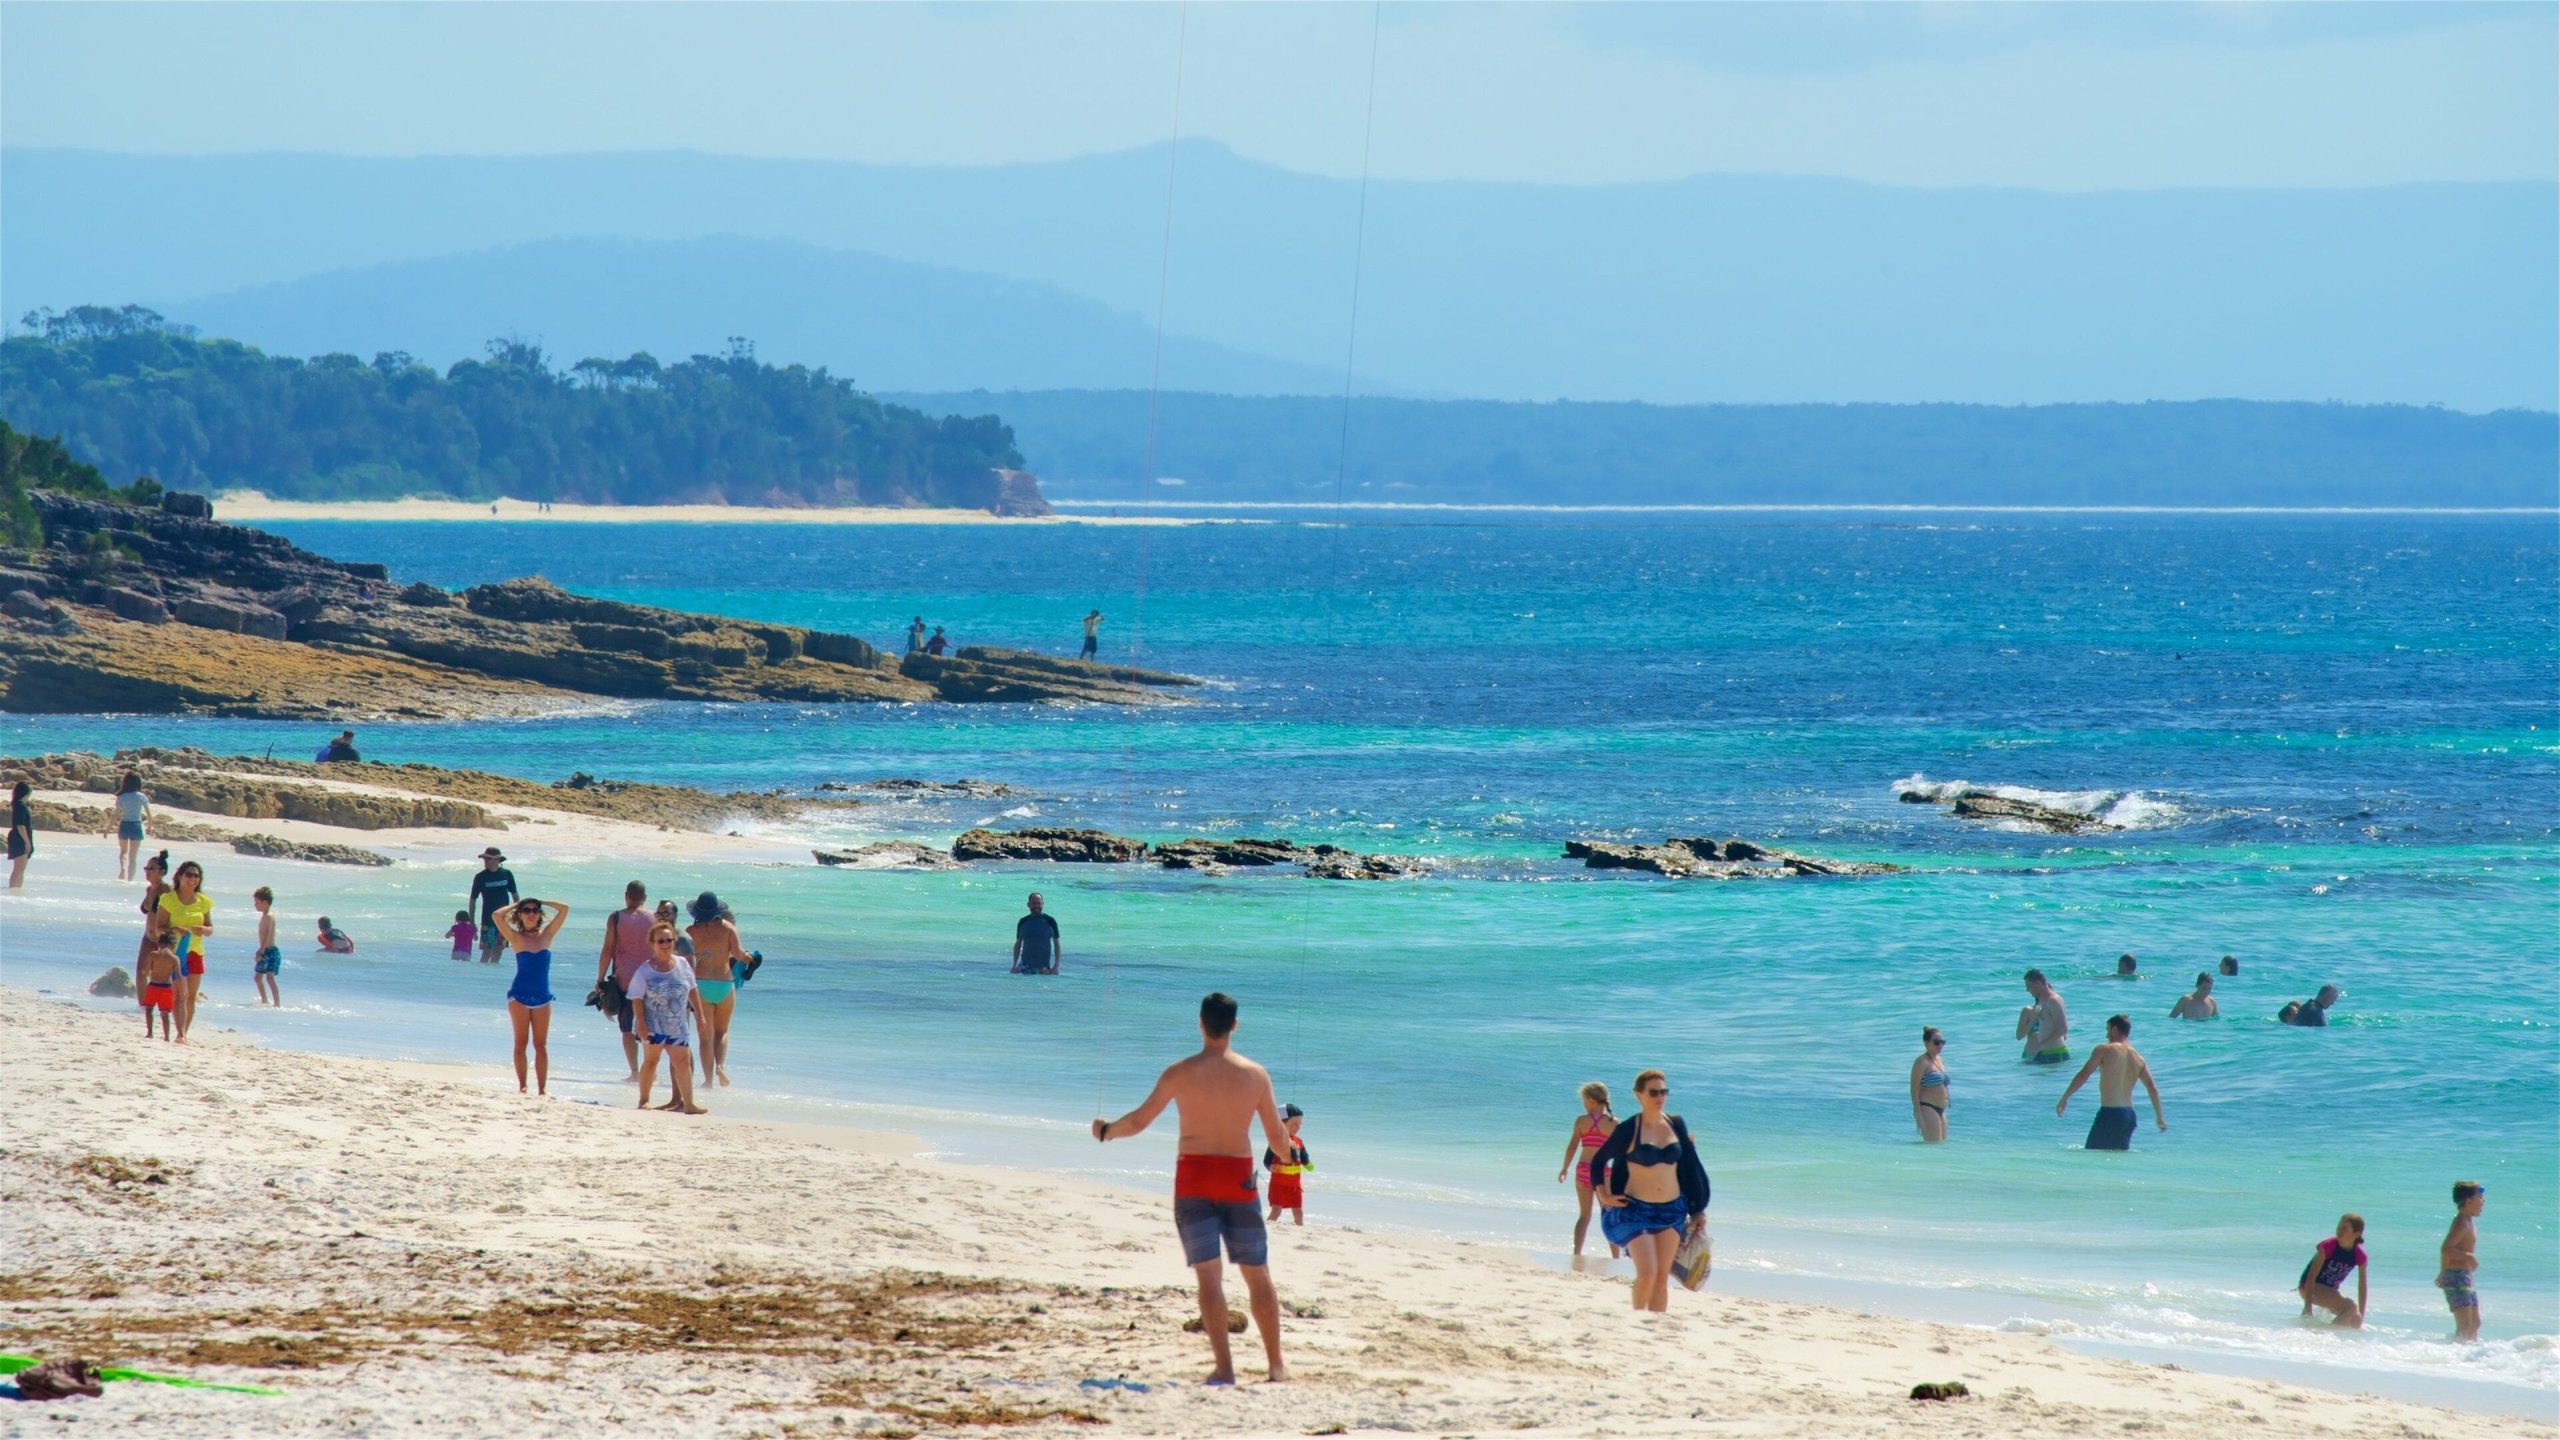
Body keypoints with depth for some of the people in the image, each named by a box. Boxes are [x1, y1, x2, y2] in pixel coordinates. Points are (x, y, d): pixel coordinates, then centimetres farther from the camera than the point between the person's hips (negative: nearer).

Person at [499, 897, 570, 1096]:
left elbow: (564, 909, 2)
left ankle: (542, 1087, 3)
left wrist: (541, 903, 7)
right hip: (519, 995, -2)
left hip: (542, 997, 2)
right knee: (521, 1043, 2)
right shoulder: (516, 938, -2)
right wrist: (516, 905, 1)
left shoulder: (546, 936, 4)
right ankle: (521, 1085, 6)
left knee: (541, 1044, 3)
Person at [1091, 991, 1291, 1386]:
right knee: (1257, 1274, 11)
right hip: (1238, 1178, 1)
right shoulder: (1256, 1075, -2)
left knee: (1208, 1273, -2)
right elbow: (1277, 1136, 4)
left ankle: (1224, 1367, -11)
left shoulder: (1180, 1073, -5)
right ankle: (1276, 1365, 13)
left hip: (1193, 1177, -1)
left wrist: (1105, 1131, 18)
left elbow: (1138, 1121, -2)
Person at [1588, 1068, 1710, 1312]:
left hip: (1671, 1210, 4)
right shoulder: (1628, 1130, -7)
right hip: (1635, 1210, -4)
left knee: (1662, 1276, 6)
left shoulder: (1676, 1125, 4)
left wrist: (1698, 1209, 11)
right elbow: (1598, 1161, 5)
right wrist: (1603, 1196, -5)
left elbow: (1690, 1167, 11)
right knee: (1647, 1272, -15)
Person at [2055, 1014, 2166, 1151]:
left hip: (2110, 1114, -6)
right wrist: (2159, 1118, 17)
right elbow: (2153, 1089, 9)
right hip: (2129, 1115, 6)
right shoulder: (2138, 1059, 11)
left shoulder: (2104, 1050, -4)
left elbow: (2083, 1076, -6)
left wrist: (2064, 1098, 1)